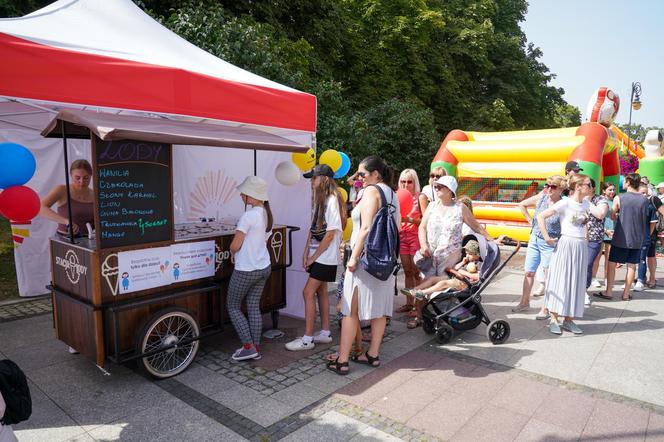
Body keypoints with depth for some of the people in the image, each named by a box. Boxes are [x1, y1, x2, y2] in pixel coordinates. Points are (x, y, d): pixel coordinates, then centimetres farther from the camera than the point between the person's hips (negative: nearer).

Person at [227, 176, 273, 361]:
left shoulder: (248, 216, -22)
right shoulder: (267, 214, 4)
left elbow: (235, 245, -18)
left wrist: (233, 253, 4)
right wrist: (240, 252, 9)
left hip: (246, 270, -8)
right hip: (264, 267, 8)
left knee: (233, 307, 10)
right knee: (254, 307, 16)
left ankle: (248, 347, 9)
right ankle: (256, 348, 21)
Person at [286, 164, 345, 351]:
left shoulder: (332, 201, -17)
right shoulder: (320, 200, 11)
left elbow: (330, 234, -19)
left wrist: (313, 257, -13)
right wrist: (306, 253, 3)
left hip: (326, 257, -9)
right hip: (318, 256, 9)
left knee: (308, 292, -8)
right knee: (321, 291, 13)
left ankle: (307, 339, 0)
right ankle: (325, 333, 25)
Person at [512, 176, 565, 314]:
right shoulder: (541, 198, -1)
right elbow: (522, 205, 14)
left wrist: (560, 239, -13)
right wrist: (530, 220, 9)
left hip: (550, 244, -5)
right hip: (534, 240, 5)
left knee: (548, 277, 3)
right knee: (529, 272, 14)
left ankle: (546, 309, 17)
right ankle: (524, 302, 30)